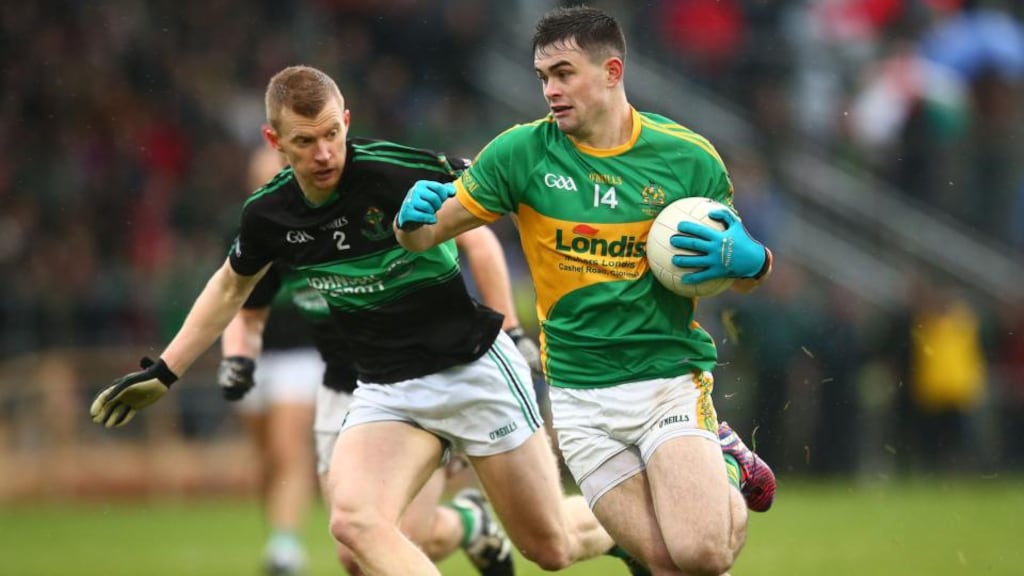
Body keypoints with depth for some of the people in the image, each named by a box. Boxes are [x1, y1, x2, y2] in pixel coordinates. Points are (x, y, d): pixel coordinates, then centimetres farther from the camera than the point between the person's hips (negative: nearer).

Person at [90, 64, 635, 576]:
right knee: (355, 521, -24)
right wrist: (163, 371, 17)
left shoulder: (397, 171, -22)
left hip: (476, 368, -4)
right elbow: (231, 286, 15)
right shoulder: (268, 214, -7)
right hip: (386, 389, 4)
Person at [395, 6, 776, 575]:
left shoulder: (689, 158, -3)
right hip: (579, 395, 1)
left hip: (670, 376, -1)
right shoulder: (521, 153, -3)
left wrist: (750, 260, -14)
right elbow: (422, 236, 1)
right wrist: (414, 214, -23)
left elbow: (741, 267, 10)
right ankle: (721, 474, 23)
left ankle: (729, 473, 15)